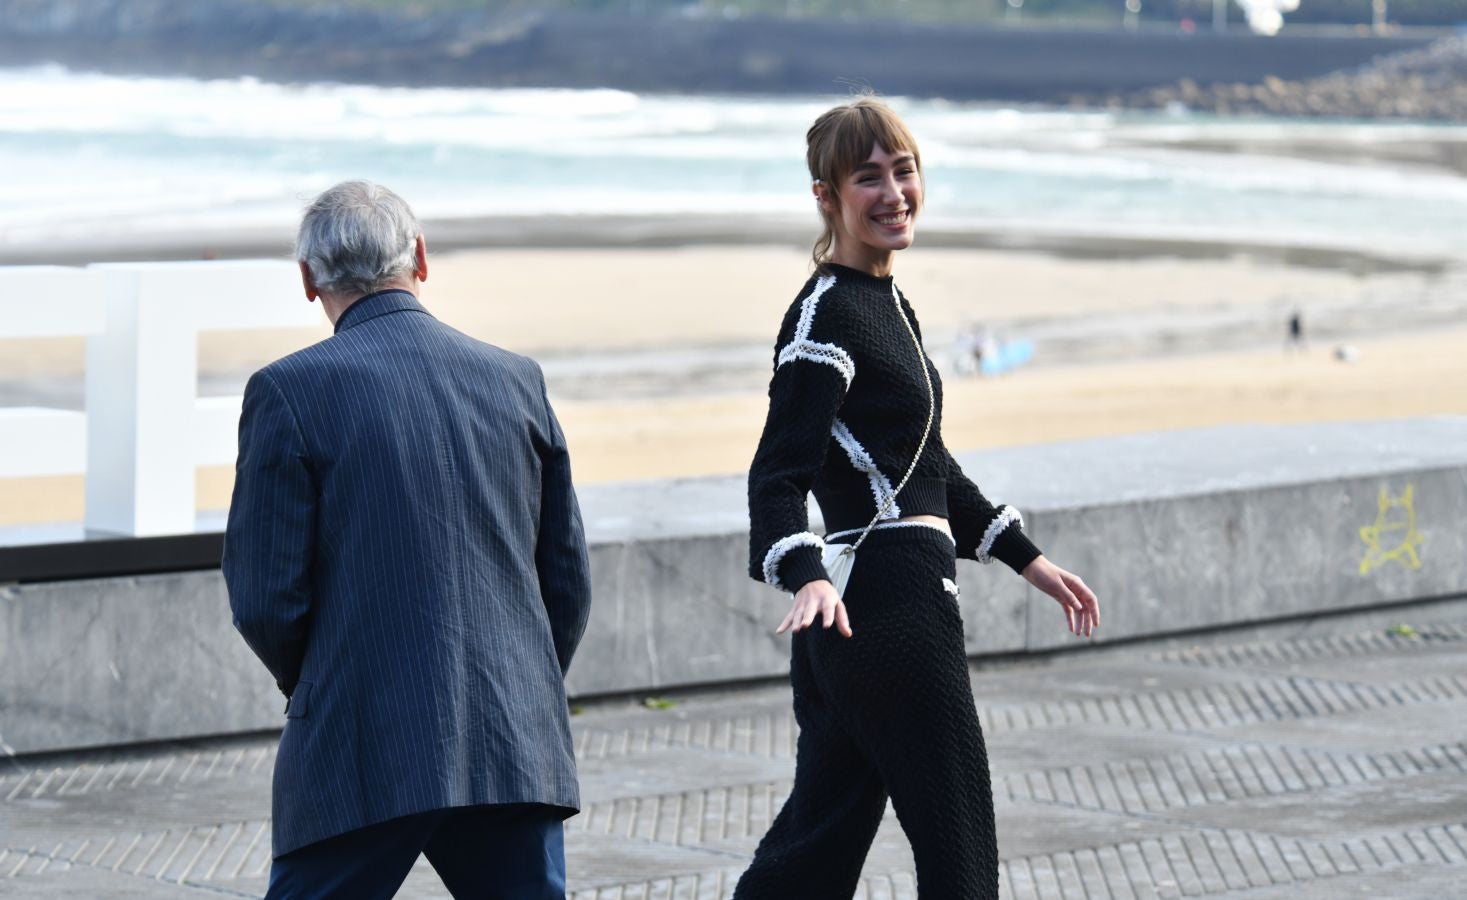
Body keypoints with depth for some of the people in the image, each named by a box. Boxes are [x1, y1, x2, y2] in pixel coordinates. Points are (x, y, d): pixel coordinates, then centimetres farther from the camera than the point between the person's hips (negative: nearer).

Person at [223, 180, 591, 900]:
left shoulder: (289, 390, -5)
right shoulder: (516, 380, 8)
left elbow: (263, 600, -6)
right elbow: (569, 580, 12)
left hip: (363, 759, -4)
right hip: (520, 751, 4)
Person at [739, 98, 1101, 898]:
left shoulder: (888, 304, 17)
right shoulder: (826, 316, -12)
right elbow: (778, 475, -21)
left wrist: (1027, 559, 26)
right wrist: (807, 578, -37)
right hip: (886, 606, -9)